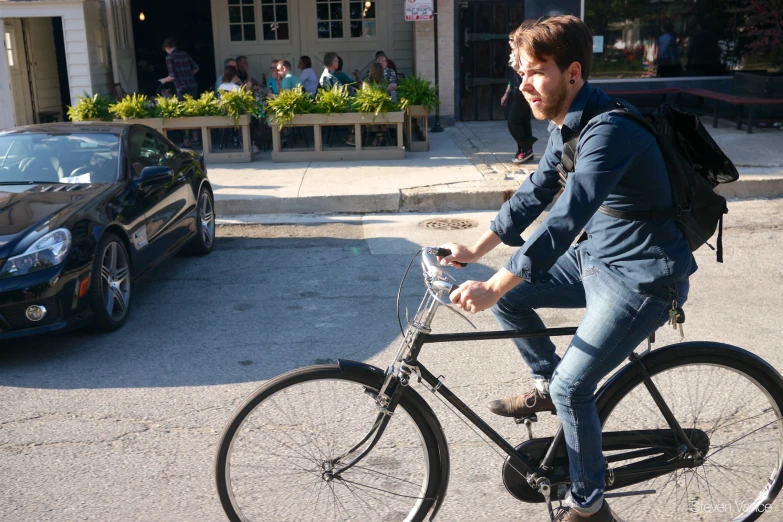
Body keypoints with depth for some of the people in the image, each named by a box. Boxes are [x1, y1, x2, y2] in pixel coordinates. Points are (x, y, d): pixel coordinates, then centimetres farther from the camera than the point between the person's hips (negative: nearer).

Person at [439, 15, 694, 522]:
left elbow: (565, 219, -35)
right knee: (508, 293, 2)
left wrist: (493, 287, -36)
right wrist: (475, 252, 8)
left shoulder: (609, 131, -28)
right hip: (596, 257, 9)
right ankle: (547, 384, 21)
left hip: (644, 277, -9)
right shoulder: (567, 126, 2)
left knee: (572, 386, -12)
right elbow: (535, 194, 11)